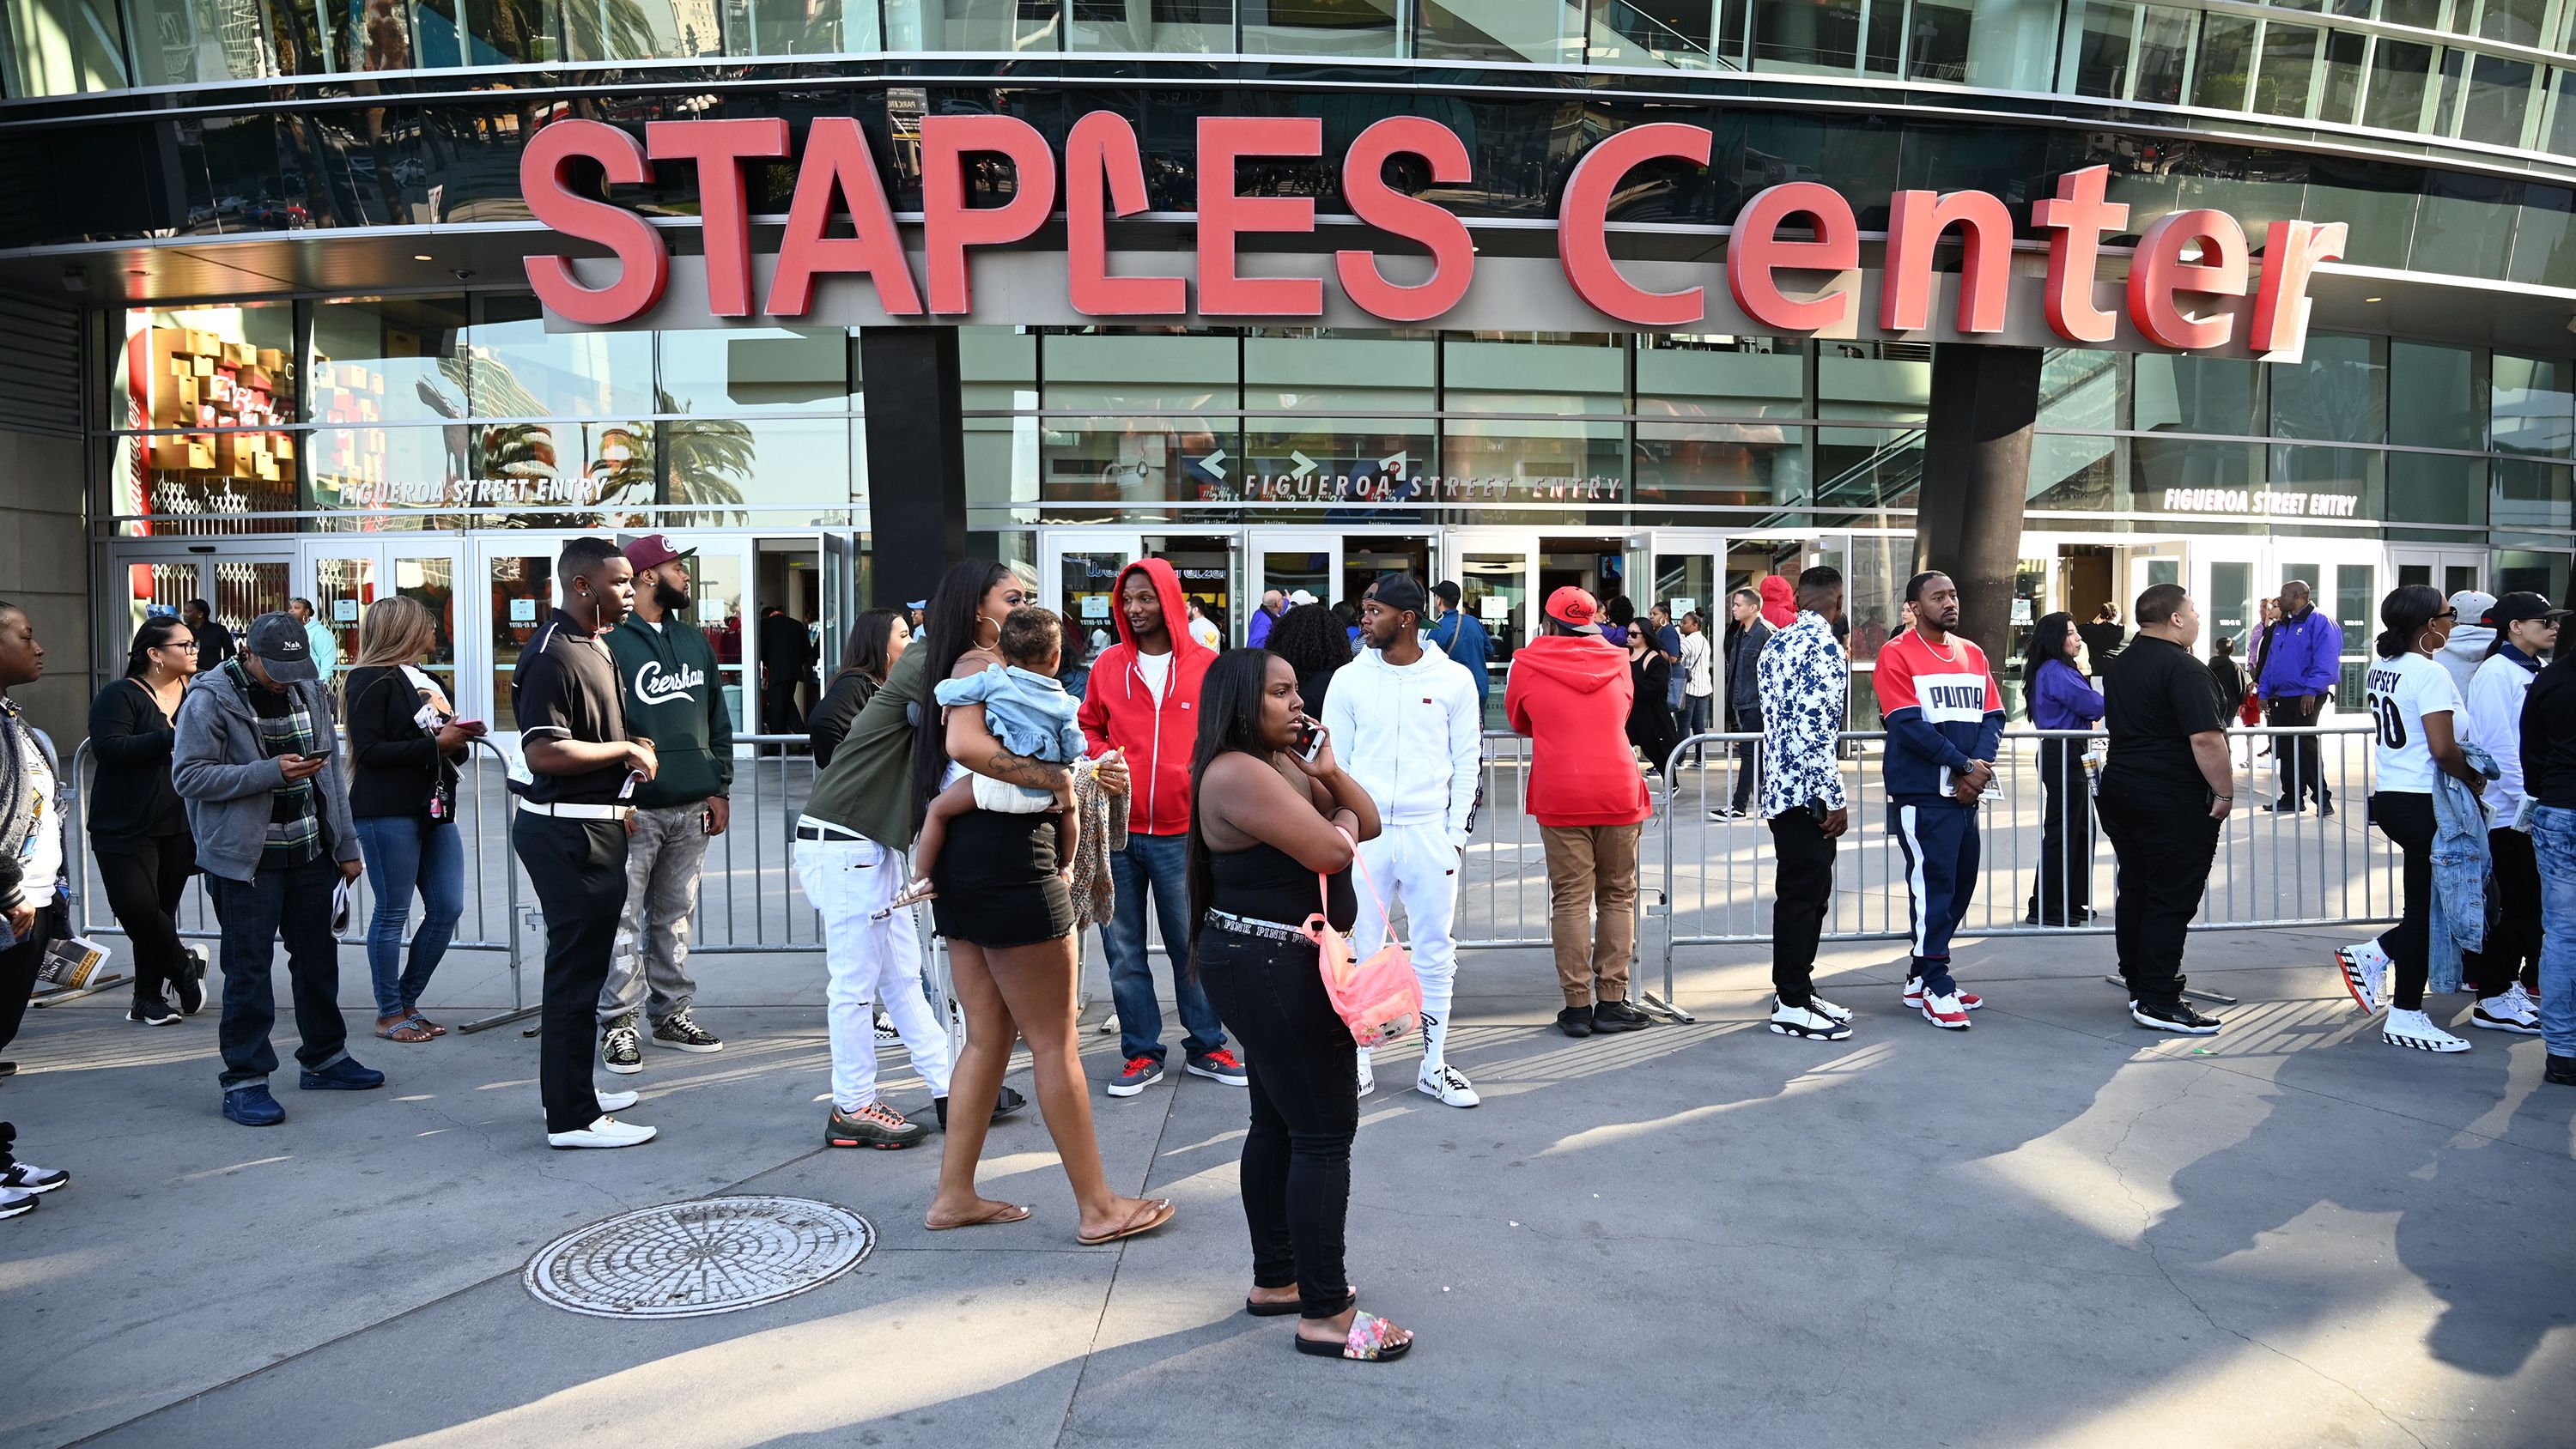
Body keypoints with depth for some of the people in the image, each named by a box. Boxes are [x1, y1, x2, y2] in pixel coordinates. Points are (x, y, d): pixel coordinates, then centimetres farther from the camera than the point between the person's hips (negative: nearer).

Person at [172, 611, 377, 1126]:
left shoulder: (309, 691, 8)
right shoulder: (209, 700, -10)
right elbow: (188, 776, -15)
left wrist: (346, 844, 12)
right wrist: (271, 771, -22)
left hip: (311, 850, 6)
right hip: (246, 857, -6)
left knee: (317, 956, 15)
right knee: (249, 967, -1)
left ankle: (325, 1056, 29)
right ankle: (244, 1081, 8)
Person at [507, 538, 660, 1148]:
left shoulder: (595, 646, 15)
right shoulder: (552, 656, -18)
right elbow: (542, 752, -27)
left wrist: (619, 794, 19)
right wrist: (626, 750, -17)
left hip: (593, 828, 11)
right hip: (566, 832, -11)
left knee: (582, 963, 19)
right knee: (576, 968, -5)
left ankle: (574, 1089, 33)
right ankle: (571, 1117, 2)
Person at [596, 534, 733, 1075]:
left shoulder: (696, 642, 15)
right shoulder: (611, 642, -6)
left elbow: (718, 719, 18)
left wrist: (720, 788, 11)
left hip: (691, 808, 6)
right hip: (635, 808, -6)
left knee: (675, 918, 13)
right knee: (624, 920, -3)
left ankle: (672, 1015, 21)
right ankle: (620, 1025, 5)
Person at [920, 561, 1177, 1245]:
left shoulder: (981, 667, 20)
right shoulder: (980, 664, -10)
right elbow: (966, 744, -30)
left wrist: (1083, 775, 2)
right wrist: (1057, 778, -23)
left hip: (967, 867, 10)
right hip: (1008, 863, -10)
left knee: (988, 1036, 14)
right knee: (1054, 1043, -2)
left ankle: (954, 1196, 19)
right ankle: (1098, 1207, 7)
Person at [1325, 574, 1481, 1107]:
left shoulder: (1453, 679, 0)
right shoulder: (1351, 679, 3)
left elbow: (1468, 760, 3)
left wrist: (1457, 832, -2)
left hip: (1430, 832, 0)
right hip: (1365, 833, 1)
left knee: (1435, 951, 6)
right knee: (1360, 949, 5)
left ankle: (1434, 1066, 18)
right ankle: (1359, 1064, 17)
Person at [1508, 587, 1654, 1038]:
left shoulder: (1526, 665, 3)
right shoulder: (1617, 661, 10)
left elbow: (1518, 721, 18)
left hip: (1560, 797, -2)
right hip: (1619, 793, 2)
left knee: (1571, 900, 2)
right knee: (1618, 896, 10)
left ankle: (1577, 1005, 3)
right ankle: (1611, 1001, 10)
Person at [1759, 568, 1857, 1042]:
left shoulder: (1774, 645, 14)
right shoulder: (1824, 645, -13)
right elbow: (1819, 728, -20)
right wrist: (1836, 799, -16)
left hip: (1780, 787, 9)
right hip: (1808, 791, -9)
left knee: (1801, 894, 15)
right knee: (1804, 896, -4)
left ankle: (1794, 992, 21)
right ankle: (1793, 1005, 1)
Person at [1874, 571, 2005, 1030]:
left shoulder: (1972, 654, 14)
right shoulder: (1898, 654, -7)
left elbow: (1992, 716, 9)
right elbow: (1908, 724, -15)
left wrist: (1980, 767, -10)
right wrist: (1964, 764, -15)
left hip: (1966, 791, 7)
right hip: (1921, 794, -7)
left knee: (1961, 884, 11)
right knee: (1933, 885, -7)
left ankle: (1922, 978, 23)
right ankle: (1936, 988, 1)